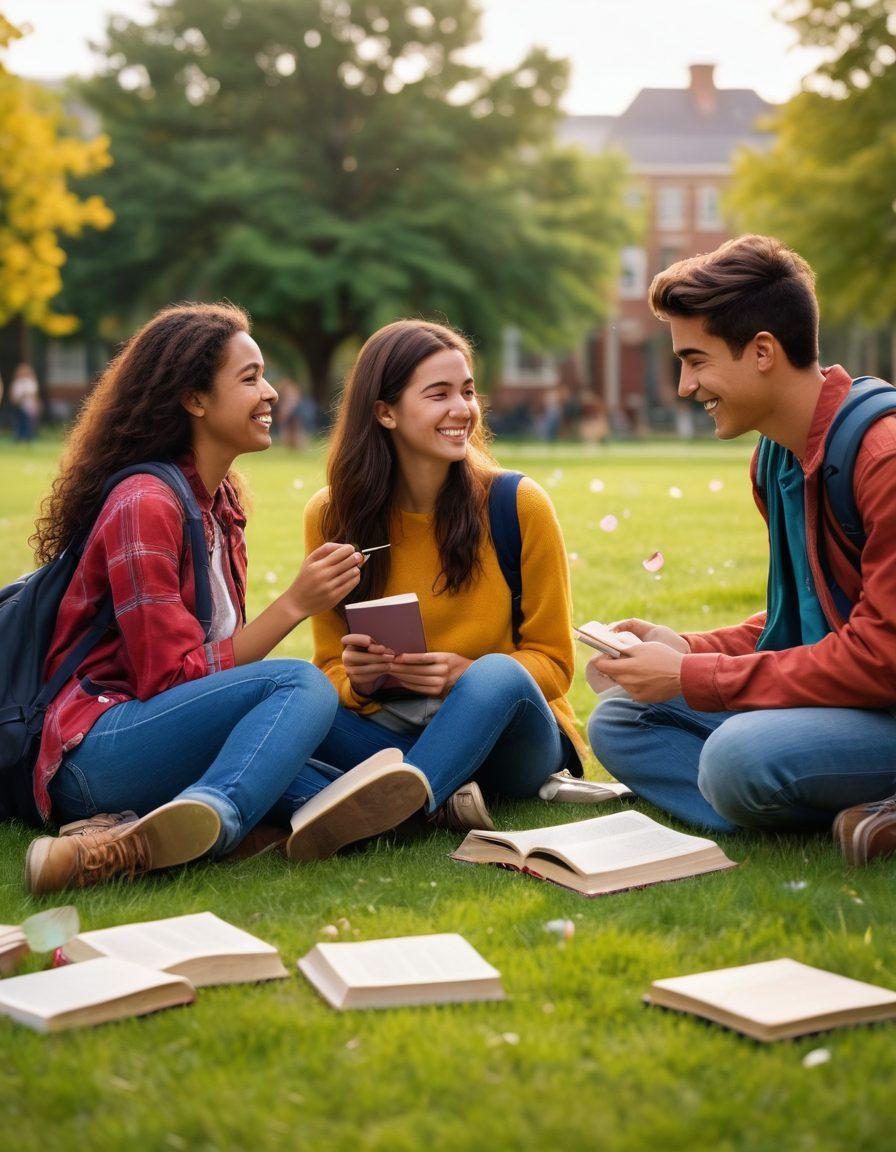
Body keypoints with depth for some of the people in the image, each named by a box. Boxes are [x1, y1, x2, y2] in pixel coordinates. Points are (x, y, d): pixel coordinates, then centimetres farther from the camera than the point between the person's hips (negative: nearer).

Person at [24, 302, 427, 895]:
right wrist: (294, 604, -15)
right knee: (302, 685, -30)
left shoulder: (221, 501, 17)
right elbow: (172, 679, -14)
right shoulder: (145, 503, -10)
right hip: (94, 751, -8)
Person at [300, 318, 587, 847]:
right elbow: (331, 666, 3)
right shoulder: (332, 517, -2)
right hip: (392, 733, 2)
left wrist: (464, 676, -22)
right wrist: (359, 681, -22)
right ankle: (439, 796, -30)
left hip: (506, 733, -2)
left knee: (498, 676, -36)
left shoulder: (518, 505, -7)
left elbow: (554, 663, -2)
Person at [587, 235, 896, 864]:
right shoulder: (778, 458, 8)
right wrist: (690, 648, 1)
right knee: (617, 723, 3)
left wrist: (693, 678, -18)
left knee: (738, 757, -34)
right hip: (836, 699, 11)